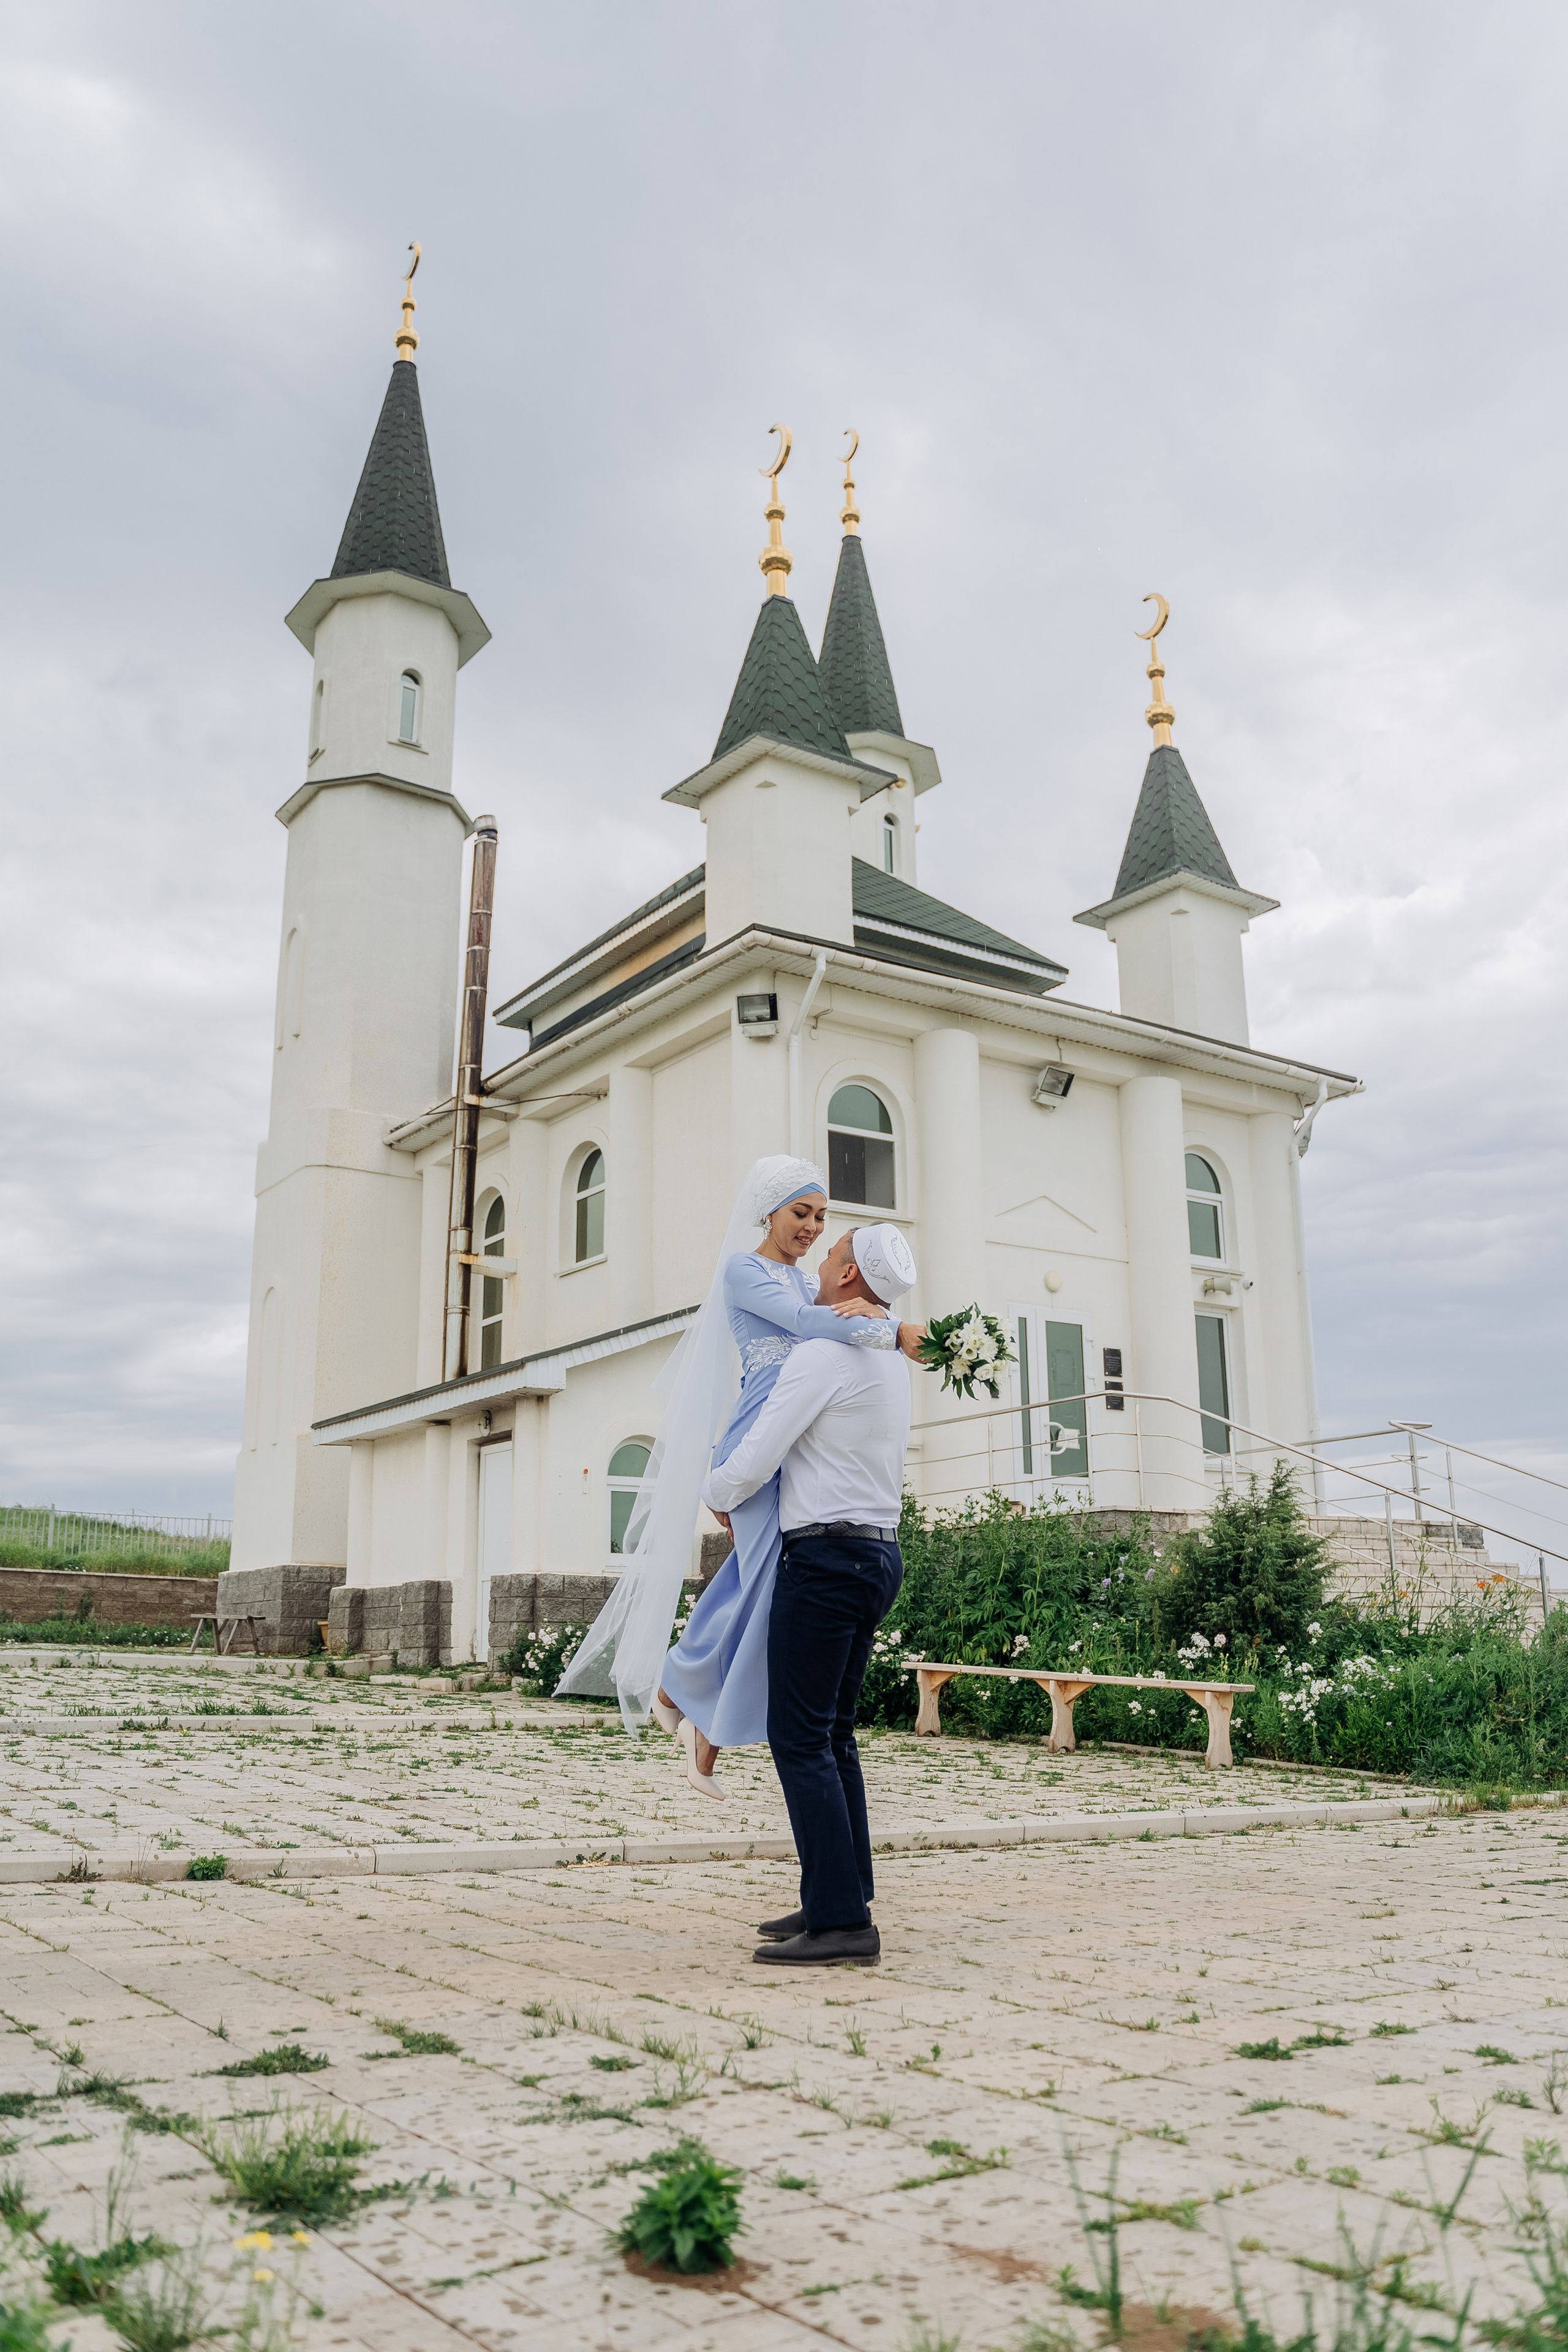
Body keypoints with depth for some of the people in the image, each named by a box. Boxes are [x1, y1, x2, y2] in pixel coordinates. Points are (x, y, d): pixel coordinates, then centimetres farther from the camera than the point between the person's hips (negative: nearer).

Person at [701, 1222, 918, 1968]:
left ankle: (842, 1922, -8)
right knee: (833, 1735, 14)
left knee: (800, 1737, -7)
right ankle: (840, 1900, 17)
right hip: (879, 1551, 9)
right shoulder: (889, 1359, 15)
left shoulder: (821, 1354, -14)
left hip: (825, 1553, -9)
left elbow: (751, 1464, -14)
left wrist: (715, 1492, 8)